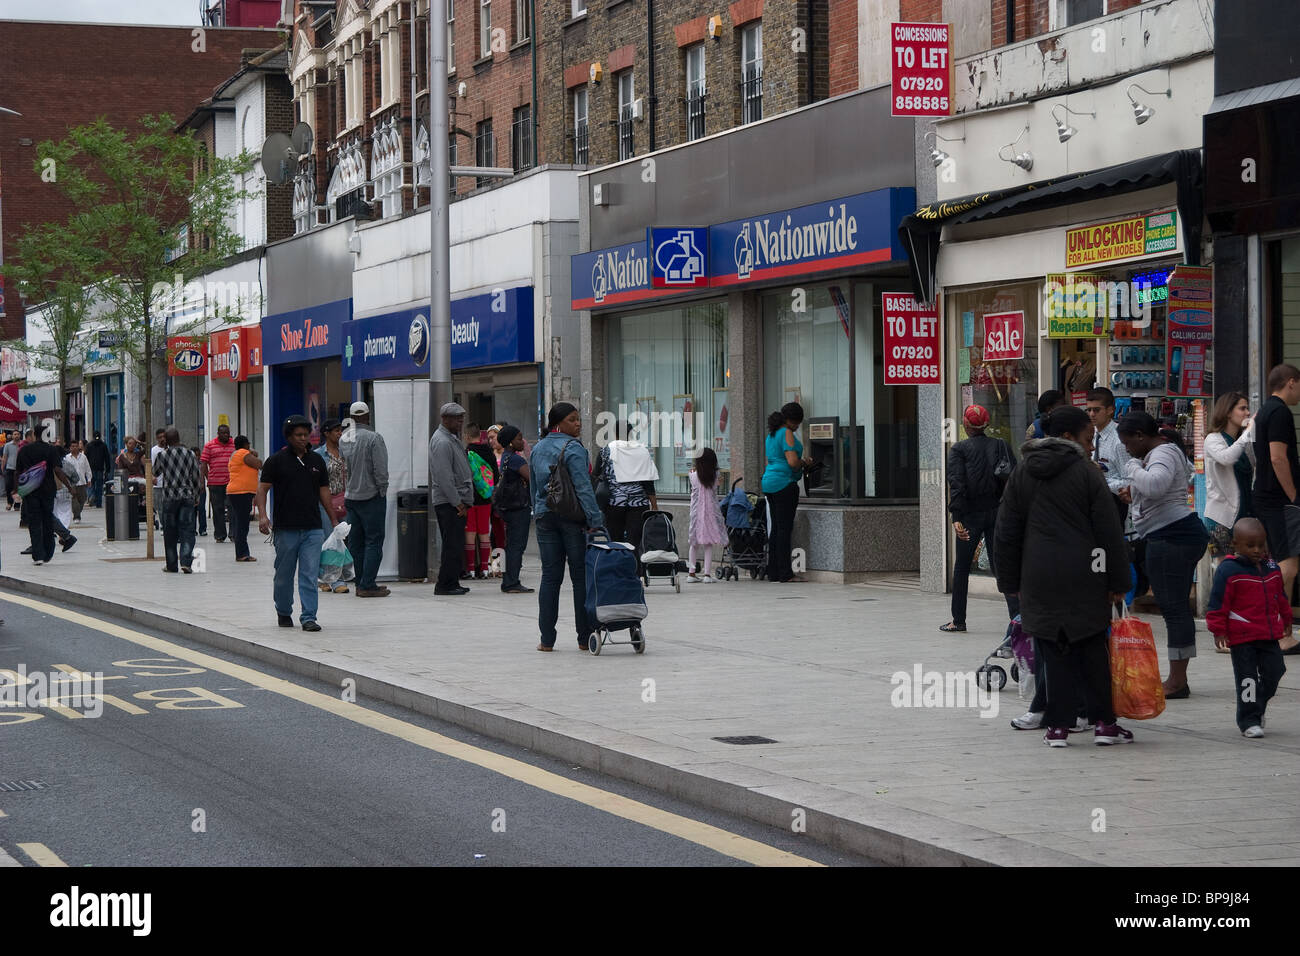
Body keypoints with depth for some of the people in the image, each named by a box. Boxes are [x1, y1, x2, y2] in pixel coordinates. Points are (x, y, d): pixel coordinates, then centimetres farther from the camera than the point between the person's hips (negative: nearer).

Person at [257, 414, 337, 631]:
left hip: (313, 529, 2)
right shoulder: (276, 461, 0)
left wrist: (334, 520, 15)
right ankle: (283, 612, 27)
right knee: (284, 575, 8)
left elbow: (324, 491, 17)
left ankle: (308, 617, -5)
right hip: (286, 529, -2)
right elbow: (262, 489, -1)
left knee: (310, 575, -5)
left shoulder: (316, 461, 12)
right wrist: (263, 515, -15)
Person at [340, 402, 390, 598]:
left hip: (350, 498, 6)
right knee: (373, 541, -3)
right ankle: (367, 585, -7)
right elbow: (380, 470, -15)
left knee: (356, 542, 11)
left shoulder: (343, 440, 5)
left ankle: (360, 583, 14)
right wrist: (382, 491, -3)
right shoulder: (374, 438, -14)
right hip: (371, 496, -6)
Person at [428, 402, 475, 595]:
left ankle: (452, 583, 16)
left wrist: (463, 501, 19)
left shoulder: (452, 439, 19)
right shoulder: (442, 442, -15)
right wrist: (457, 503, -19)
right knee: (452, 544, -9)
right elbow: (444, 477, -20)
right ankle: (445, 585, -6)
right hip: (449, 501, -10)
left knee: (454, 543, 11)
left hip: (457, 501, 10)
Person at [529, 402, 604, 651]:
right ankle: (585, 637, 3)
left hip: (545, 517, 6)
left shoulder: (537, 449, 11)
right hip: (573, 517, -6)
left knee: (550, 576, 8)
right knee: (581, 576, 1)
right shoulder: (573, 448, -11)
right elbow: (583, 487, -17)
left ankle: (547, 638, 5)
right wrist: (595, 519, -17)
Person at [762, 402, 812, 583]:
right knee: (785, 528, -8)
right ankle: (785, 573, -8)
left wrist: (800, 463, 19)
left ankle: (773, 573, 11)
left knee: (776, 528, 11)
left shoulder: (771, 434, 18)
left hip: (769, 483, 9)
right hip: (784, 483, -9)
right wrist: (804, 463, 0)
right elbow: (793, 461, -21)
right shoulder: (787, 434, -11)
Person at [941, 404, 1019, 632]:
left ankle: (958, 620, 15)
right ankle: (1016, 615, -10)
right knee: (1001, 564, 4)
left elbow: (956, 484, -14)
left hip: (971, 515, -2)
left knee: (962, 567, 10)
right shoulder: (1002, 446, 5)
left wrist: (957, 517, -19)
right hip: (997, 514, 3)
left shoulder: (959, 449, -5)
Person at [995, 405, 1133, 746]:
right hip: (1084, 578, -2)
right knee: (1092, 648, 6)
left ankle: (1058, 726, 2)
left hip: (1040, 578, 3)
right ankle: (1103, 722, 8)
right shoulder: (1087, 473, -4)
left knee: (1054, 651, 5)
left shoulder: (1021, 475, 8)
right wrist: (1117, 581, 0)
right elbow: (1109, 532, -5)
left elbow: (1006, 535, 10)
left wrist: (1011, 583, 16)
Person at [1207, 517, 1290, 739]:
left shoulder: (1272, 568, 9)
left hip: (1269, 635, 6)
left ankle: (1257, 710, 28)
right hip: (1241, 637, -6)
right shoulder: (1228, 570, -11)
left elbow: (1280, 596, 23)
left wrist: (1286, 619, 28)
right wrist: (1218, 630, -11)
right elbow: (1218, 602, -9)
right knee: (1247, 678, -2)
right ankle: (1249, 721, 7)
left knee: (1273, 672, 7)